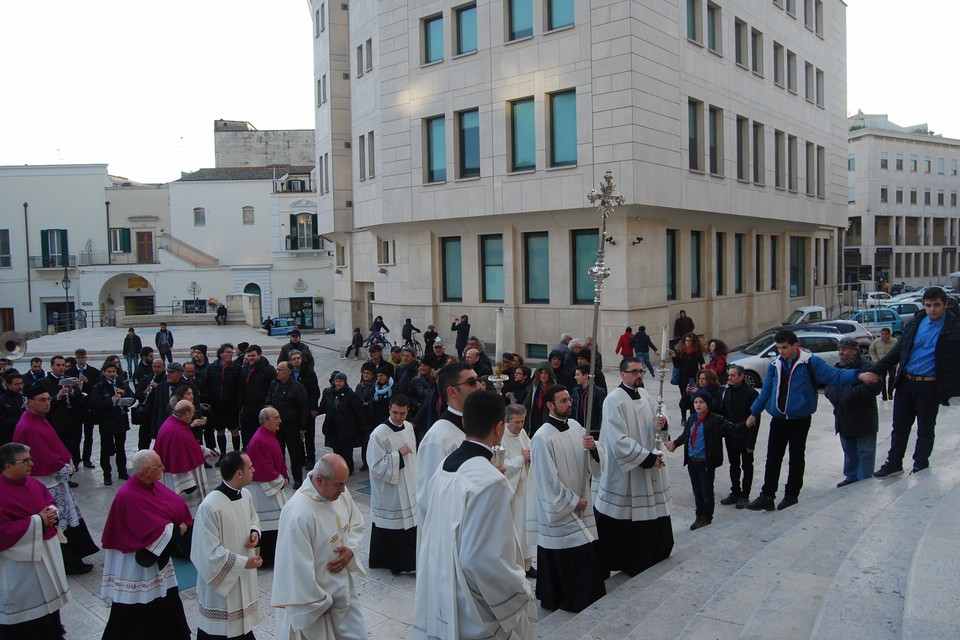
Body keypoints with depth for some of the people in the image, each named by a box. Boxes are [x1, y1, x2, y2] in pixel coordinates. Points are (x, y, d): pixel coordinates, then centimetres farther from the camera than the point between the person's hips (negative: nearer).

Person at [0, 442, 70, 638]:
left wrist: (52, 512, -6)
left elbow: (50, 500, 16)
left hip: (45, 551, 9)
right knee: (24, 604, 5)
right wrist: (37, 521, -24)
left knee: (46, 595, 23)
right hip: (20, 560, -9)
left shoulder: (32, 483, 2)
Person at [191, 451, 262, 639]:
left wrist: (254, 532, -6)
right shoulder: (210, 507, -27)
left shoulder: (245, 494, -5)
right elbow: (211, 551, -22)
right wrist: (244, 562, -19)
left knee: (244, 625, 22)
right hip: (221, 578, -7)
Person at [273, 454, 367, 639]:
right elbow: (299, 568, -24)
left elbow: (356, 524, 9)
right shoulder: (298, 515, -31)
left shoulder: (340, 492, -8)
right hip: (313, 595, -7)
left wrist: (350, 549, -10)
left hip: (344, 588, 7)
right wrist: (320, 603, -13)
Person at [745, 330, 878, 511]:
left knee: (796, 458, 9)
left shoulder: (810, 362, -8)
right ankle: (767, 496, 7)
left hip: (799, 420, -4)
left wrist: (858, 376, -33)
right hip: (778, 419, 4)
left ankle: (792, 494, 22)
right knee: (772, 458, 4)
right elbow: (766, 391, 14)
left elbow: (834, 374, -18)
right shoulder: (775, 365, 6)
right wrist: (754, 413, 16)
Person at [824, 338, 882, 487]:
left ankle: (865, 480, 13)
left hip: (863, 420, -7)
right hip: (844, 419, 7)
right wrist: (835, 398, -5)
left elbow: (876, 386, -25)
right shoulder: (838, 367, 12)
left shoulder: (867, 367, -12)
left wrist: (852, 394, -24)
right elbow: (828, 388, 16)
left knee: (865, 451, 4)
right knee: (849, 451, 17)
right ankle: (851, 476, 28)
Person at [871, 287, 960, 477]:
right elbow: (898, 350, 10)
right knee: (900, 426, 11)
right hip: (906, 382, 4)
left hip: (930, 386, -4)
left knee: (925, 429, 12)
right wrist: (876, 370, 4)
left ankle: (920, 465, 28)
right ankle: (894, 463, 23)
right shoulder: (916, 322, 6)